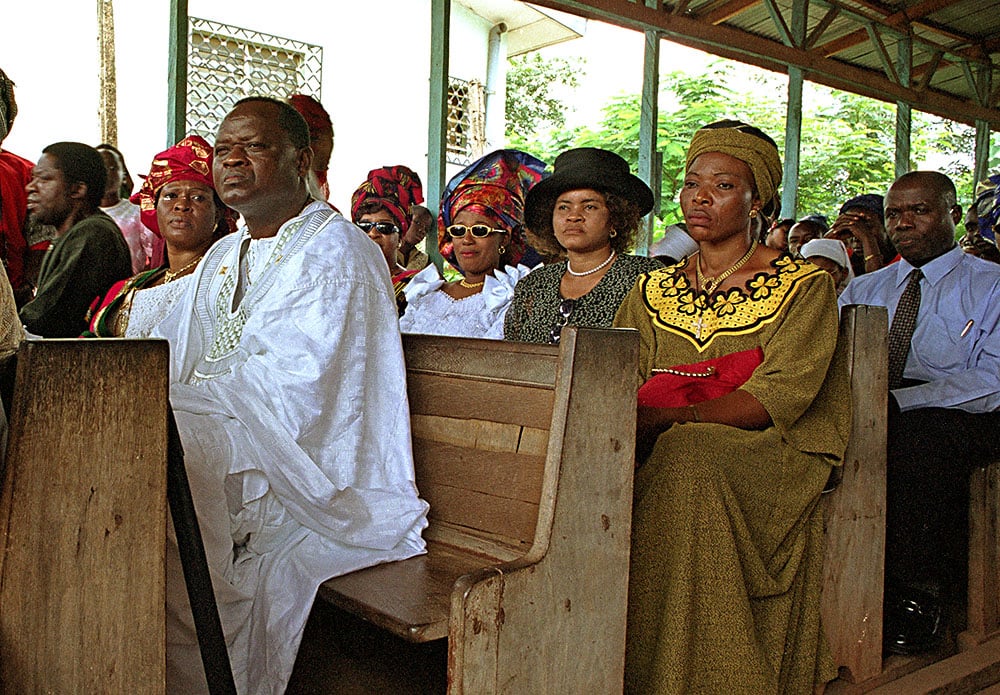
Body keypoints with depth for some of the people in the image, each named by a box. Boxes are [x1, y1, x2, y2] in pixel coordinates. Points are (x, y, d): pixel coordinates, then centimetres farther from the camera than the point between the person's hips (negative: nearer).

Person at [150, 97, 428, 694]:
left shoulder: (337, 251, -8)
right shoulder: (223, 256, 21)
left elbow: (290, 383, -20)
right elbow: (167, 356, 18)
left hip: (307, 479, -8)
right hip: (216, 439, 8)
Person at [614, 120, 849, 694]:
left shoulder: (804, 285, 2)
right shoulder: (654, 291, 16)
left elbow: (779, 396, -12)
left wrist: (674, 418, -24)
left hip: (769, 451, -3)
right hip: (663, 452, 4)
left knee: (686, 456, -35)